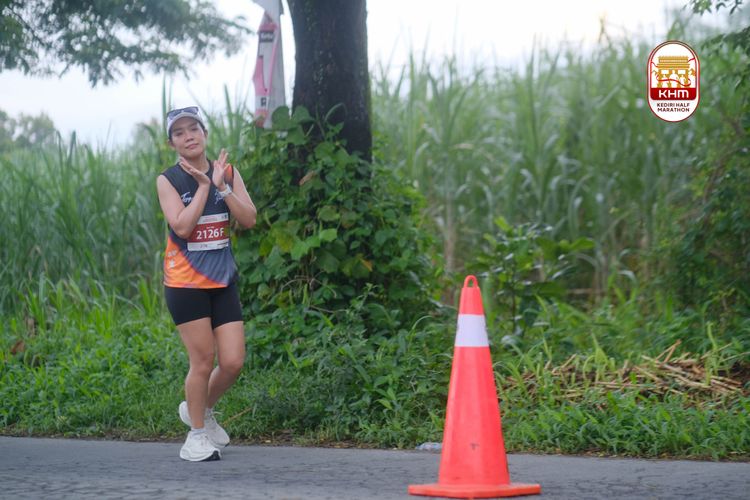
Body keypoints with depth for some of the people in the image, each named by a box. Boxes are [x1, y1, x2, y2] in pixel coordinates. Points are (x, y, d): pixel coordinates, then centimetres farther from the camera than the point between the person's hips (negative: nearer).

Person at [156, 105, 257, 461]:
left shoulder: (228, 172, 5)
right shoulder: (168, 180, -5)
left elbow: (249, 219, -5)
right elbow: (182, 226, -19)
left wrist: (221, 186, -14)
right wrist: (204, 185, -15)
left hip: (223, 281, 4)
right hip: (185, 283, -4)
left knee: (233, 362, -1)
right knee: (203, 360, -4)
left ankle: (201, 410, 27)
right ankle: (196, 436, 12)